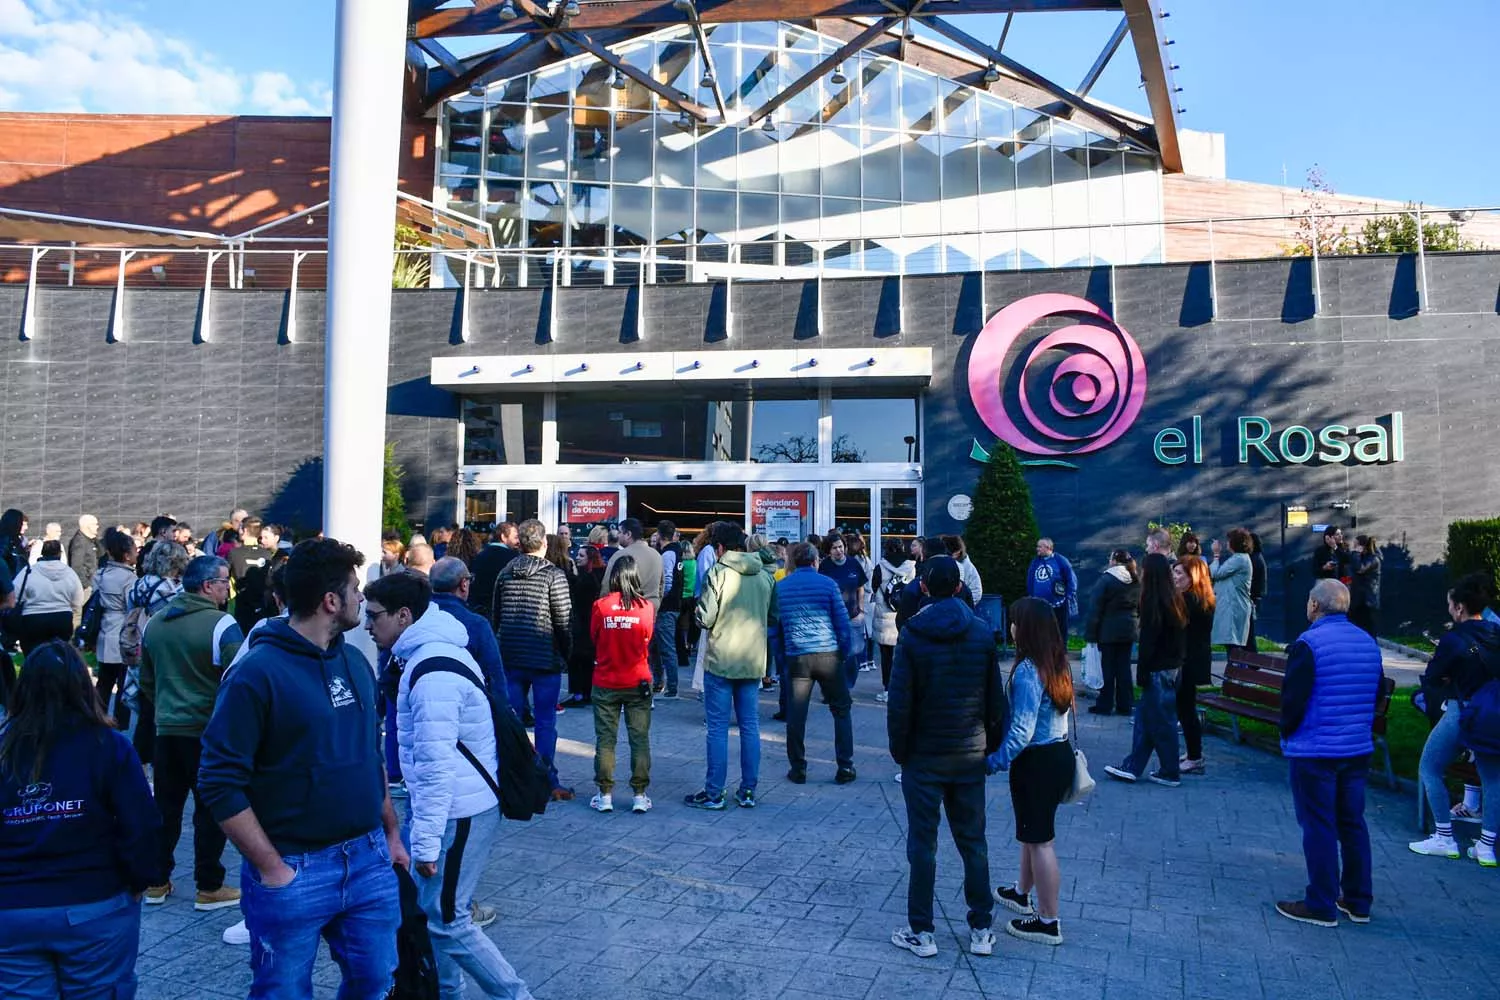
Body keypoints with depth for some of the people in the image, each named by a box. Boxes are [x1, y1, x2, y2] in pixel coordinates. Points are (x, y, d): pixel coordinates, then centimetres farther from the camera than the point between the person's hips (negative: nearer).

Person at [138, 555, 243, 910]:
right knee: (211, 809, 4)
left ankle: (156, 882, 25)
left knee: (166, 806, 16)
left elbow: (146, 680, 16)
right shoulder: (222, 625, -16)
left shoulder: (154, 622, 7)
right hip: (209, 731, -6)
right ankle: (209, 888, 10)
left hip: (167, 730, 6)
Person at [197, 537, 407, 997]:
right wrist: (272, 870, -16)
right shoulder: (257, 673, -15)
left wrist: (392, 832, 13)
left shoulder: (355, 661, 6)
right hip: (295, 872, -6)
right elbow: (219, 784, -16)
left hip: (369, 859, 6)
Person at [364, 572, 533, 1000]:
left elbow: (435, 766, -25)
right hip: (458, 803, 10)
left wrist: (425, 843, -20)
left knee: (447, 921, 1)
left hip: (459, 812, -10)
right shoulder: (433, 650, 9)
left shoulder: (431, 672, -24)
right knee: (430, 909, 18)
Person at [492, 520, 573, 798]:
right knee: (545, 722, 2)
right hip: (545, 659, -5)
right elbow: (564, 621, -11)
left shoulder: (505, 573, 5)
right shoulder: (554, 575, -10)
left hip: (511, 658, 5)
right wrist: (566, 654, 2)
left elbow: (495, 617, 11)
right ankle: (548, 783, 5)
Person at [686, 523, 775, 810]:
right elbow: (773, 618, 13)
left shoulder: (718, 573, -12)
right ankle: (748, 791, 16)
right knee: (750, 726, 10)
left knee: (718, 727, 2)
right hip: (753, 662, 5)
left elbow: (705, 618, -14)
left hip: (721, 660, -5)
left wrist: (698, 606, 6)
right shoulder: (764, 575, 5)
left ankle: (713, 793, 8)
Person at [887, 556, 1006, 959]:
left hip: (924, 756, -3)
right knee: (973, 842, 14)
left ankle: (921, 932, 13)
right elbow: (996, 698, 2)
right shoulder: (982, 634, -2)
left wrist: (899, 749, 0)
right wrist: (992, 746, 12)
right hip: (970, 756, 3)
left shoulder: (913, 635, -11)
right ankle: (982, 929, 21)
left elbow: (900, 701, -11)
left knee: (923, 843, 6)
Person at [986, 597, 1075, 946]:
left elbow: (1022, 731, -25)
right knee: (1032, 832, 25)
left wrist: (995, 761, -17)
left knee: (1039, 840, 3)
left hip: (1036, 761, -9)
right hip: (1059, 753, 9)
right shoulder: (1058, 664, 3)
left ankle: (1048, 921, 13)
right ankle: (1022, 893, 42)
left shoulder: (1027, 671, -23)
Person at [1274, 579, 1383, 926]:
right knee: (1352, 823, 15)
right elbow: (1377, 696, 13)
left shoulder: (1308, 644, -16)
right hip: (1359, 750, 7)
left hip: (1314, 751, -7)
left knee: (1318, 826, 1)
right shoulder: (1368, 643, 6)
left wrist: (1288, 732, 2)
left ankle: (1321, 906, 8)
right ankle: (1358, 901, 23)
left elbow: (1293, 699, -16)